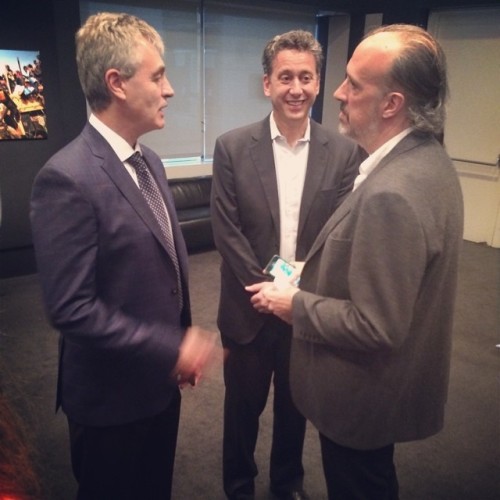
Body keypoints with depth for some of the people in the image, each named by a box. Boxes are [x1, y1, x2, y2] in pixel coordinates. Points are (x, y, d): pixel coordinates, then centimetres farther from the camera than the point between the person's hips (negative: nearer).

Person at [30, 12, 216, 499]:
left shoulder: (149, 162, 4)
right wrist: (172, 349, -21)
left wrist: (183, 343, 9)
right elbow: (70, 308, -25)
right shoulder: (67, 178, -24)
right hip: (112, 398, -7)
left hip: (160, 383, 8)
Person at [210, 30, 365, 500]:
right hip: (251, 306, -1)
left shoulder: (344, 152, -5)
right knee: (243, 405, 18)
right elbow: (226, 231, -10)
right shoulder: (232, 147, -8)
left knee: (295, 405, 21)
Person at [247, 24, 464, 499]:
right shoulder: (428, 159, -2)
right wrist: (315, 275, 3)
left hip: (365, 394, -9)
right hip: (393, 379, 9)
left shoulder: (391, 193, -33)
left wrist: (294, 303, -17)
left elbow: (376, 327, -30)